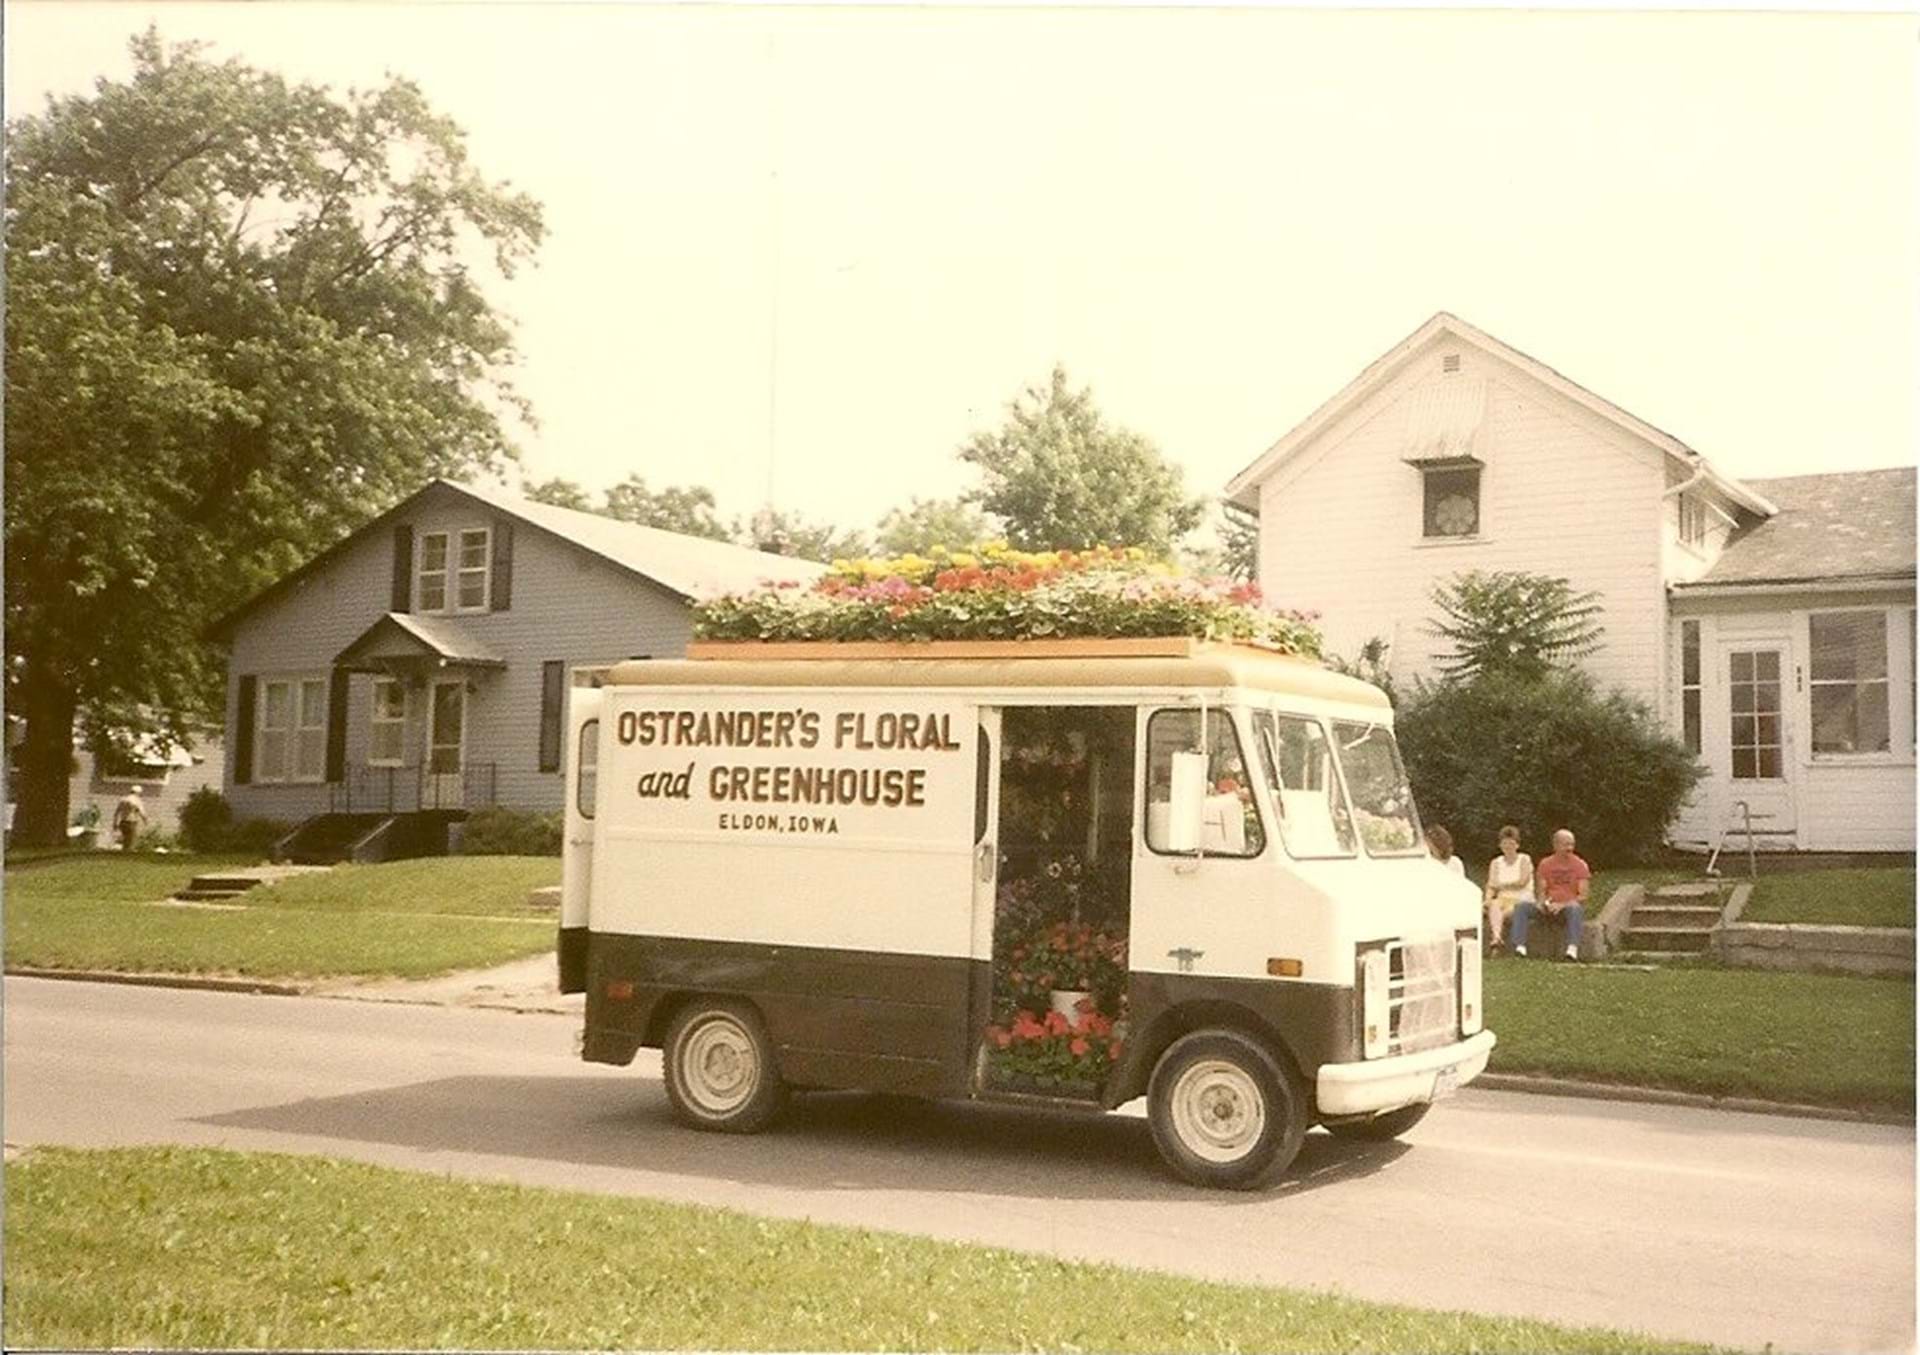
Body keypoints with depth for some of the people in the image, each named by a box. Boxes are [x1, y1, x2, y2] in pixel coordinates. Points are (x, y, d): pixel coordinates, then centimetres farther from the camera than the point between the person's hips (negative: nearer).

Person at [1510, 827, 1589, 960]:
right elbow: (1542, 891, 6)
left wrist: (1562, 905, -21)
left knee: (1575, 908, -39)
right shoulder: (1545, 864, 9)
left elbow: (1583, 896, -6)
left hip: (1570, 905, -3)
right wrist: (1543, 903, -17)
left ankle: (1573, 949, -53)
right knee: (1522, 907, -22)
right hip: (1549, 906, 3)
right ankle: (1520, 947, -34)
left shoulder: (1580, 865, 0)